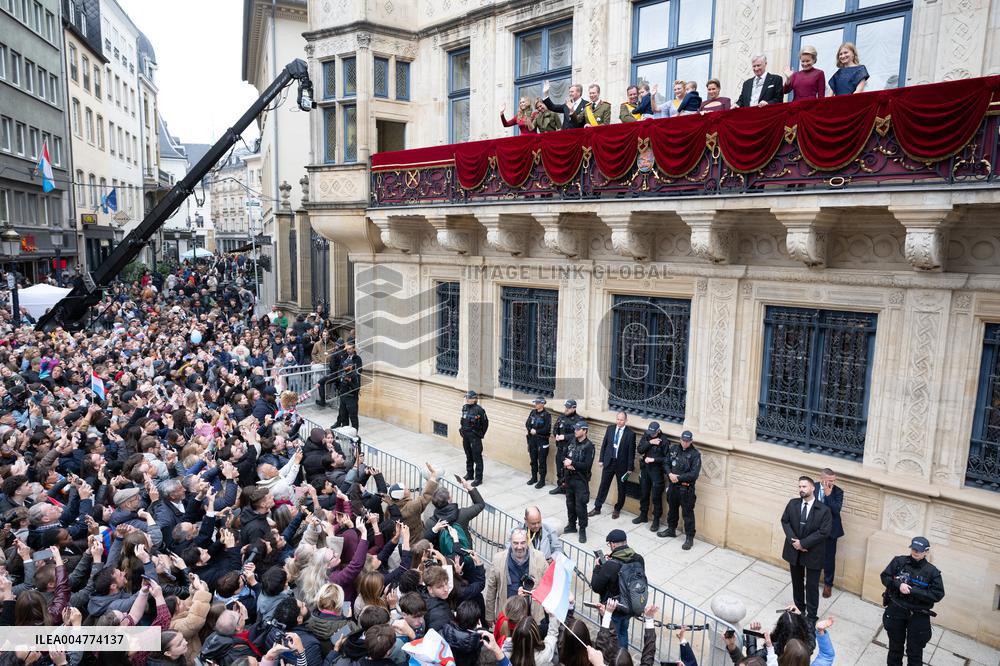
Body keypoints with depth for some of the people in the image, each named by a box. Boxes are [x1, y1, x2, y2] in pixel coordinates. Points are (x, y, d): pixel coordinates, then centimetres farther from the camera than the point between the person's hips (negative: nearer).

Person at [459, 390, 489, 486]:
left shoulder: (478, 410, -18)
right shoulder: (464, 407, 3)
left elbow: (485, 423, -10)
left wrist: (481, 434, -3)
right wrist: (462, 429, 14)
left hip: (475, 436, -7)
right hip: (465, 435, 7)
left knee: (477, 458, -1)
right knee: (468, 456, 19)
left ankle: (478, 478, 5)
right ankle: (469, 474, 33)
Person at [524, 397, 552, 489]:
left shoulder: (547, 415, -13)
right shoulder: (532, 412, 5)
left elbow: (547, 429, -18)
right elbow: (527, 424, 7)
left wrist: (536, 431, -15)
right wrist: (530, 430, -12)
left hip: (542, 441, -6)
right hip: (532, 440, 6)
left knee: (542, 461, 2)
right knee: (533, 460, 16)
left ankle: (542, 480, 12)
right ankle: (534, 477, 30)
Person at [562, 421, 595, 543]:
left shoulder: (589, 446, -14)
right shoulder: (572, 442, 5)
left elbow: (587, 465, -20)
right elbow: (564, 457, 10)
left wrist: (572, 463, -18)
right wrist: (566, 464, -11)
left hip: (581, 480, -6)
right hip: (569, 478, 6)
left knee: (580, 506, -1)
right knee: (570, 503, 16)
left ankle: (582, 530, 13)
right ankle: (571, 525, 32)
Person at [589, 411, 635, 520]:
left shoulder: (630, 434, -12)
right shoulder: (610, 429, 0)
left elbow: (631, 452, -9)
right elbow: (604, 445, 7)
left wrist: (630, 468, -9)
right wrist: (601, 459, 5)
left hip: (621, 465, -3)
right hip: (608, 462, 3)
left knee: (621, 488, 12)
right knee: (603, 486, 9)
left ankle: (617, 509, 28)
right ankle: (597, 508, 19)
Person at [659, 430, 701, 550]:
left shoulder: (695, 454, -13)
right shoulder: (674, 449, 2)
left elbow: (694, 474, -17)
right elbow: (666, 463, 5)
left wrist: (678, 477, -17)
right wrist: (670, 474, -13)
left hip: (686, 489, -5)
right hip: (673, 486, 5)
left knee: (688, 513, 2)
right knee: (672, 509, 22)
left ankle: (689, 538, 13)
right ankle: (671, 529, 41)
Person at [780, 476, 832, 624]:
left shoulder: (823, 510, -15)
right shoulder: (792, 504, -3)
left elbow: (823, 532, -18)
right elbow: (785, 521, -1)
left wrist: (803, 543, -20)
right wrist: (794, 541, -15)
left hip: (812, 553, -4)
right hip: (794, 550, 4)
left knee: (812, 585, 7)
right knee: (797, 582, 20)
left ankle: (812, 615, 23)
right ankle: (799, 608, 39)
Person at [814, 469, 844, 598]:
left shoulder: (838, 491, -14)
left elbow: (836, 509, -25)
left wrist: (828, 494, -30)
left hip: (830, 530, -2)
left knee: (829, 558, 11)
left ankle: (828, 584, 31)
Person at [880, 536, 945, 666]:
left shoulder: (932, 571, -10)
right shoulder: (899, 561, -6)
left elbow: (938, 594, -14)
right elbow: (885, 577, -2)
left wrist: (913, 591, -22)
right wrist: (898, 585, -21)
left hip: (918, 616, -2)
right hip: (896, 610, 2)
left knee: (915, 649, 7)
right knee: (895, 645, 20)